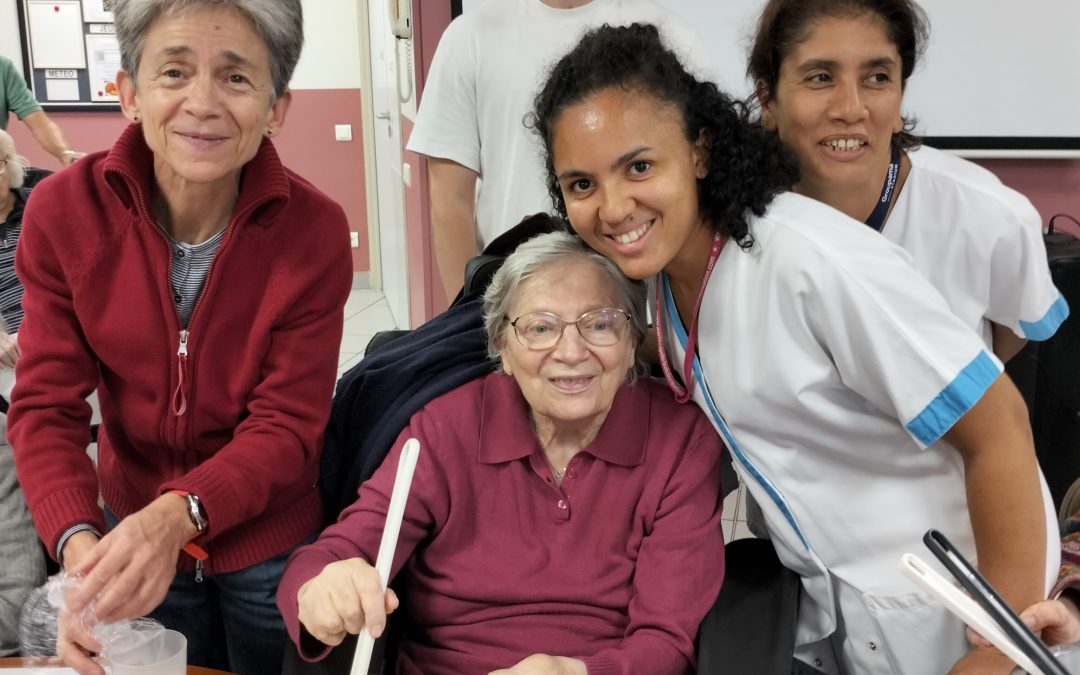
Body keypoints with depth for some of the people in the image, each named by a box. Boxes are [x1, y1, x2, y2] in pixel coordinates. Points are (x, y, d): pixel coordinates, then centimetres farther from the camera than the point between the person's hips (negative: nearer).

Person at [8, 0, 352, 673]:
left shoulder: (314, 230, -21)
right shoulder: (64, 210, -16)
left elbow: (287, 424, -19)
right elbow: (47, 405, -15)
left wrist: (179, 514, -37)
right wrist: (80, 543, -33)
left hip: (271, 544, -1)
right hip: (130, 533, 2)